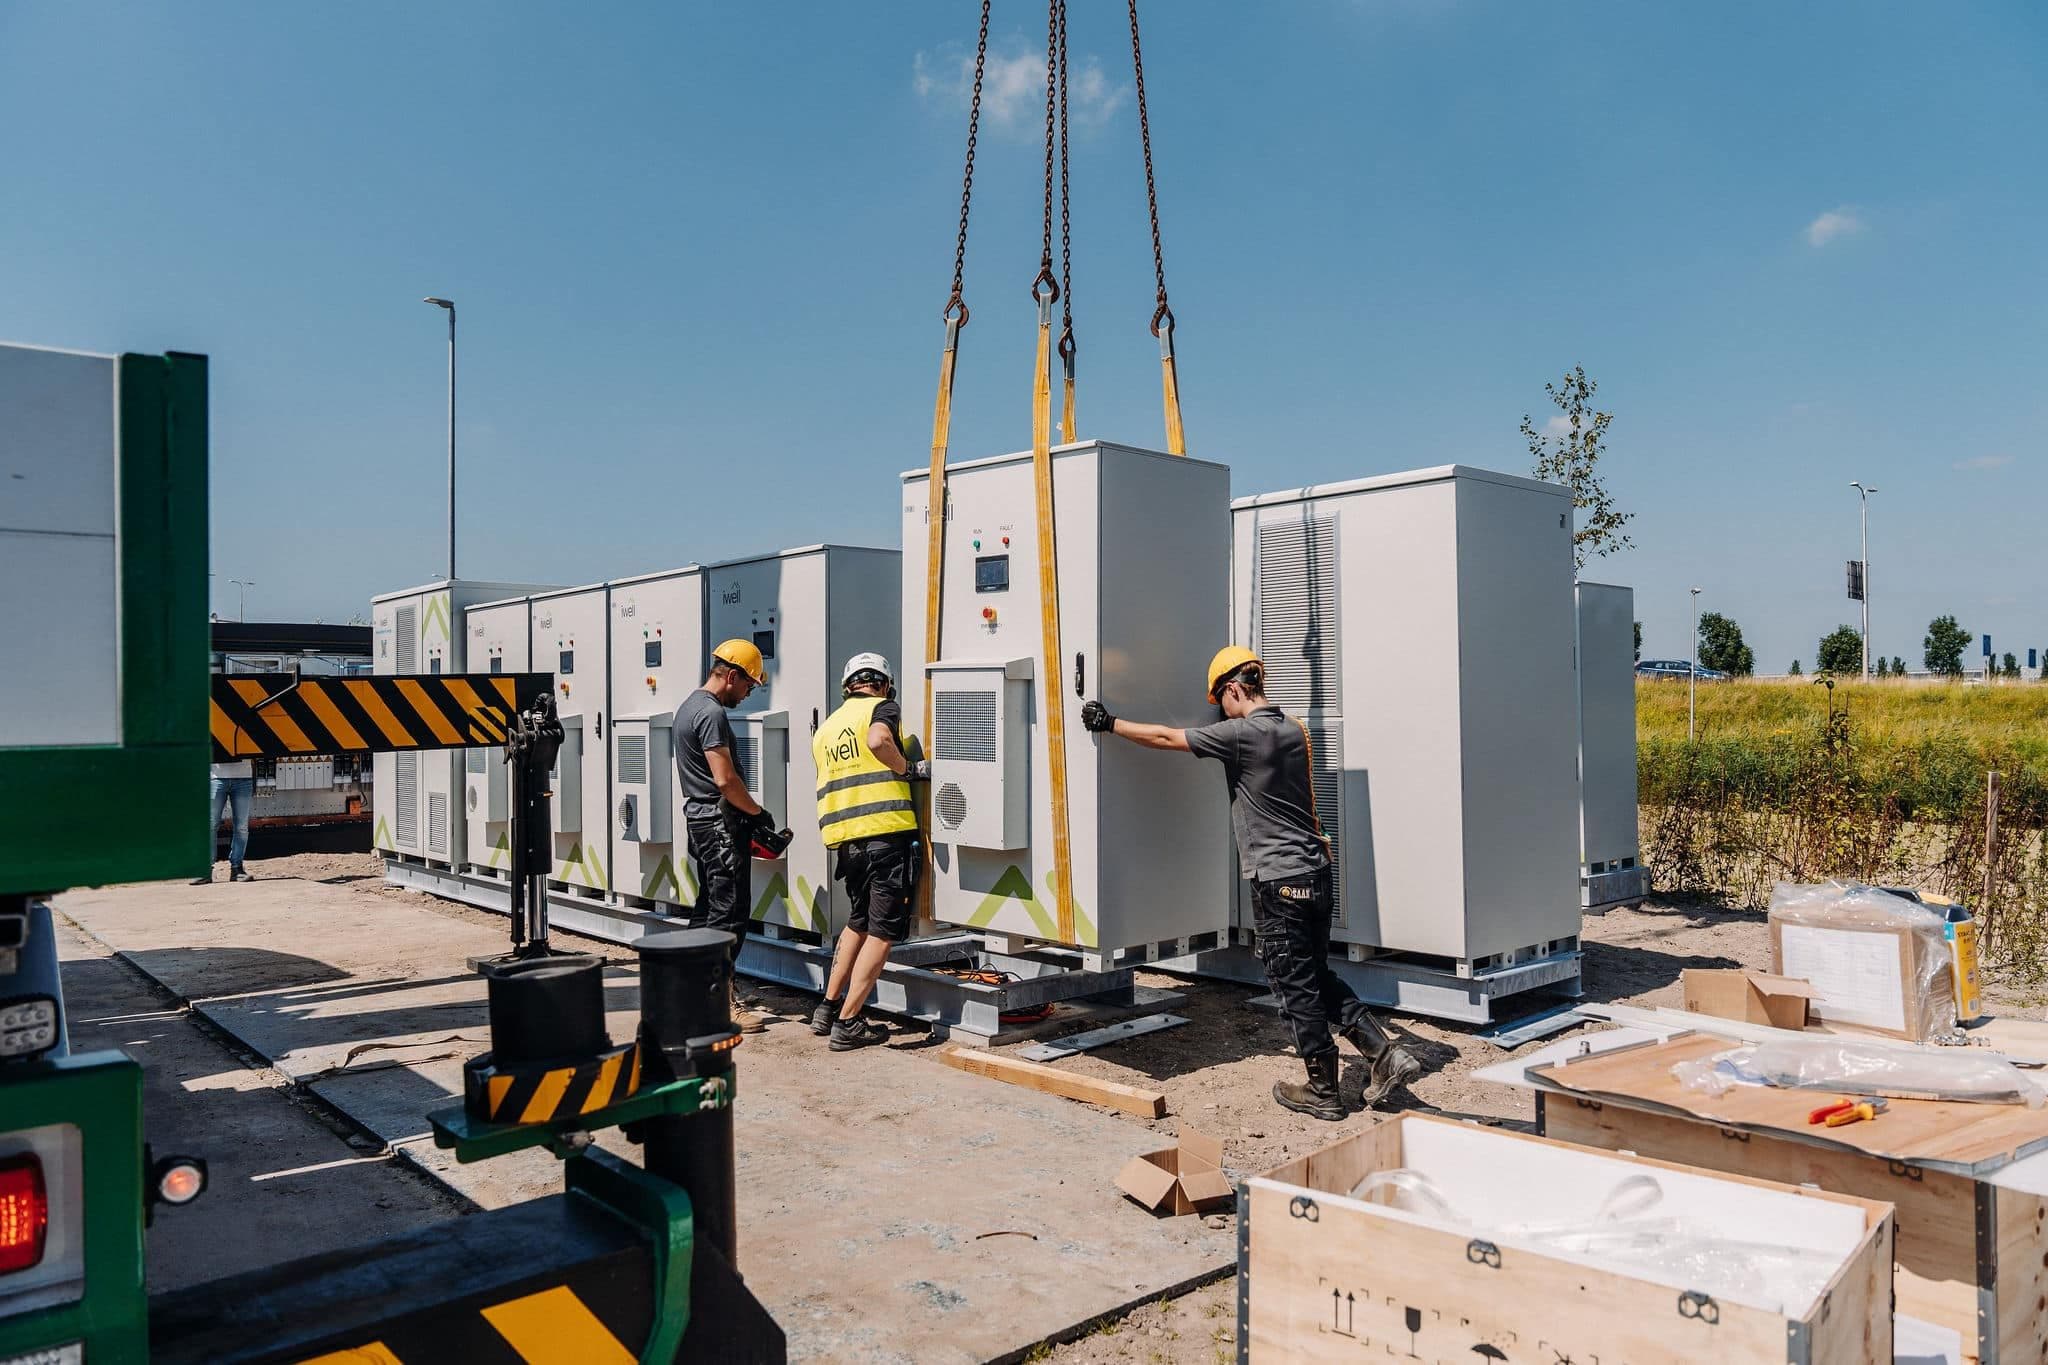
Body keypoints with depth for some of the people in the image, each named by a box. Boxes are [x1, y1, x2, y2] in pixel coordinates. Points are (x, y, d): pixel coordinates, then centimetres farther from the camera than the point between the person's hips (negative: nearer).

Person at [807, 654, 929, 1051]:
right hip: (885, 831, -7)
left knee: (859, 922, 24)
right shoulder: (883, 708, 2)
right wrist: (909, 769, -8)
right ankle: (848, 1023, 1)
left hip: (844, 836, 7)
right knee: (883, 931, 1)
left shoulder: (825, 729, 22)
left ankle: (828, 1008, 26)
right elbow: (878, 740, -21)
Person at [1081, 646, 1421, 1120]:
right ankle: (1387, 1054, 14)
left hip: (1278, 880, -8)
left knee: (1297, 987, 3)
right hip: (1315, 871, 8)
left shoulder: (1241, 734, -14)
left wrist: (1109, 724, 6)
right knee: (1318, 977, 18)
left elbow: (1165, 738, -6)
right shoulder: (1294, 729, 9)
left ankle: (1323, 1092, 13)